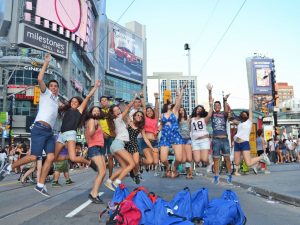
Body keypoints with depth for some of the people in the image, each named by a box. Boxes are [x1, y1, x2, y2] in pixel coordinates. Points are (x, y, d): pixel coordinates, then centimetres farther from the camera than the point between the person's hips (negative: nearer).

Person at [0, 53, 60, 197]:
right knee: (33, 157, -12)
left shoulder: (56, 99, 28)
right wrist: (46, 63, -3)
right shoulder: (45, 93, 10)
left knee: (51, 157, -6)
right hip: (40, 128, -7)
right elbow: (39, 79, -6)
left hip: (49, 132, 7)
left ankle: (40, 185, -2)